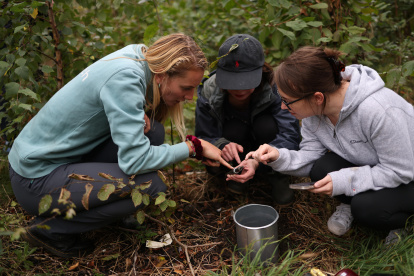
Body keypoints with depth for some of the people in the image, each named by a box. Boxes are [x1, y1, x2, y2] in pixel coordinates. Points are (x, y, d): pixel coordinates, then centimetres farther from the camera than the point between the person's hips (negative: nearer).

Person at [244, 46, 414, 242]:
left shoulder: (378, 110, -37)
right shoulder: (314, 108, -16)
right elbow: (310, 157, -9)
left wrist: (343, 181, -32)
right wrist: (279, 157, -29)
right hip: (369, 165, 6)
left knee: (367, 208, -30)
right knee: (322, 169, -22)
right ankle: (350, 203, 10)